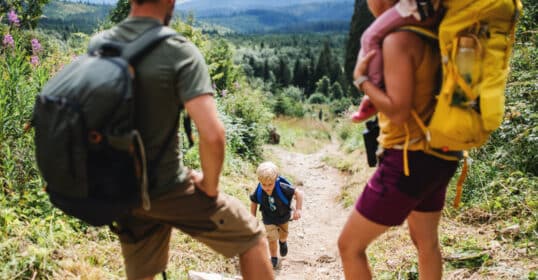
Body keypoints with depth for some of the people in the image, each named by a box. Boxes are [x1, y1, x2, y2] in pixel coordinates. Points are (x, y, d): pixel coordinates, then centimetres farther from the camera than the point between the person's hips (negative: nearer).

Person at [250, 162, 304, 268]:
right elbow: (254, 203, -9)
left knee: (283, 236, 24)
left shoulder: (282, 188, -38)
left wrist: (298, 209, -35)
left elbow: (299, 193, -31)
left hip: (283, 217, 1)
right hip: (269, 219, 0)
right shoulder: (259, 192, -29)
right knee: (272, 239, -5)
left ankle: (283, 242, 62)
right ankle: (273, 258, 22)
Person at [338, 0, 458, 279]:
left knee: (349, 245, 4)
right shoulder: (427, 35, 6)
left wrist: (361, 79, -14)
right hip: (436, 157, 9)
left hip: (408, 161, -9)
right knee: (425, 241, 28)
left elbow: (398, 112, -24)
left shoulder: (398, 39, -19)